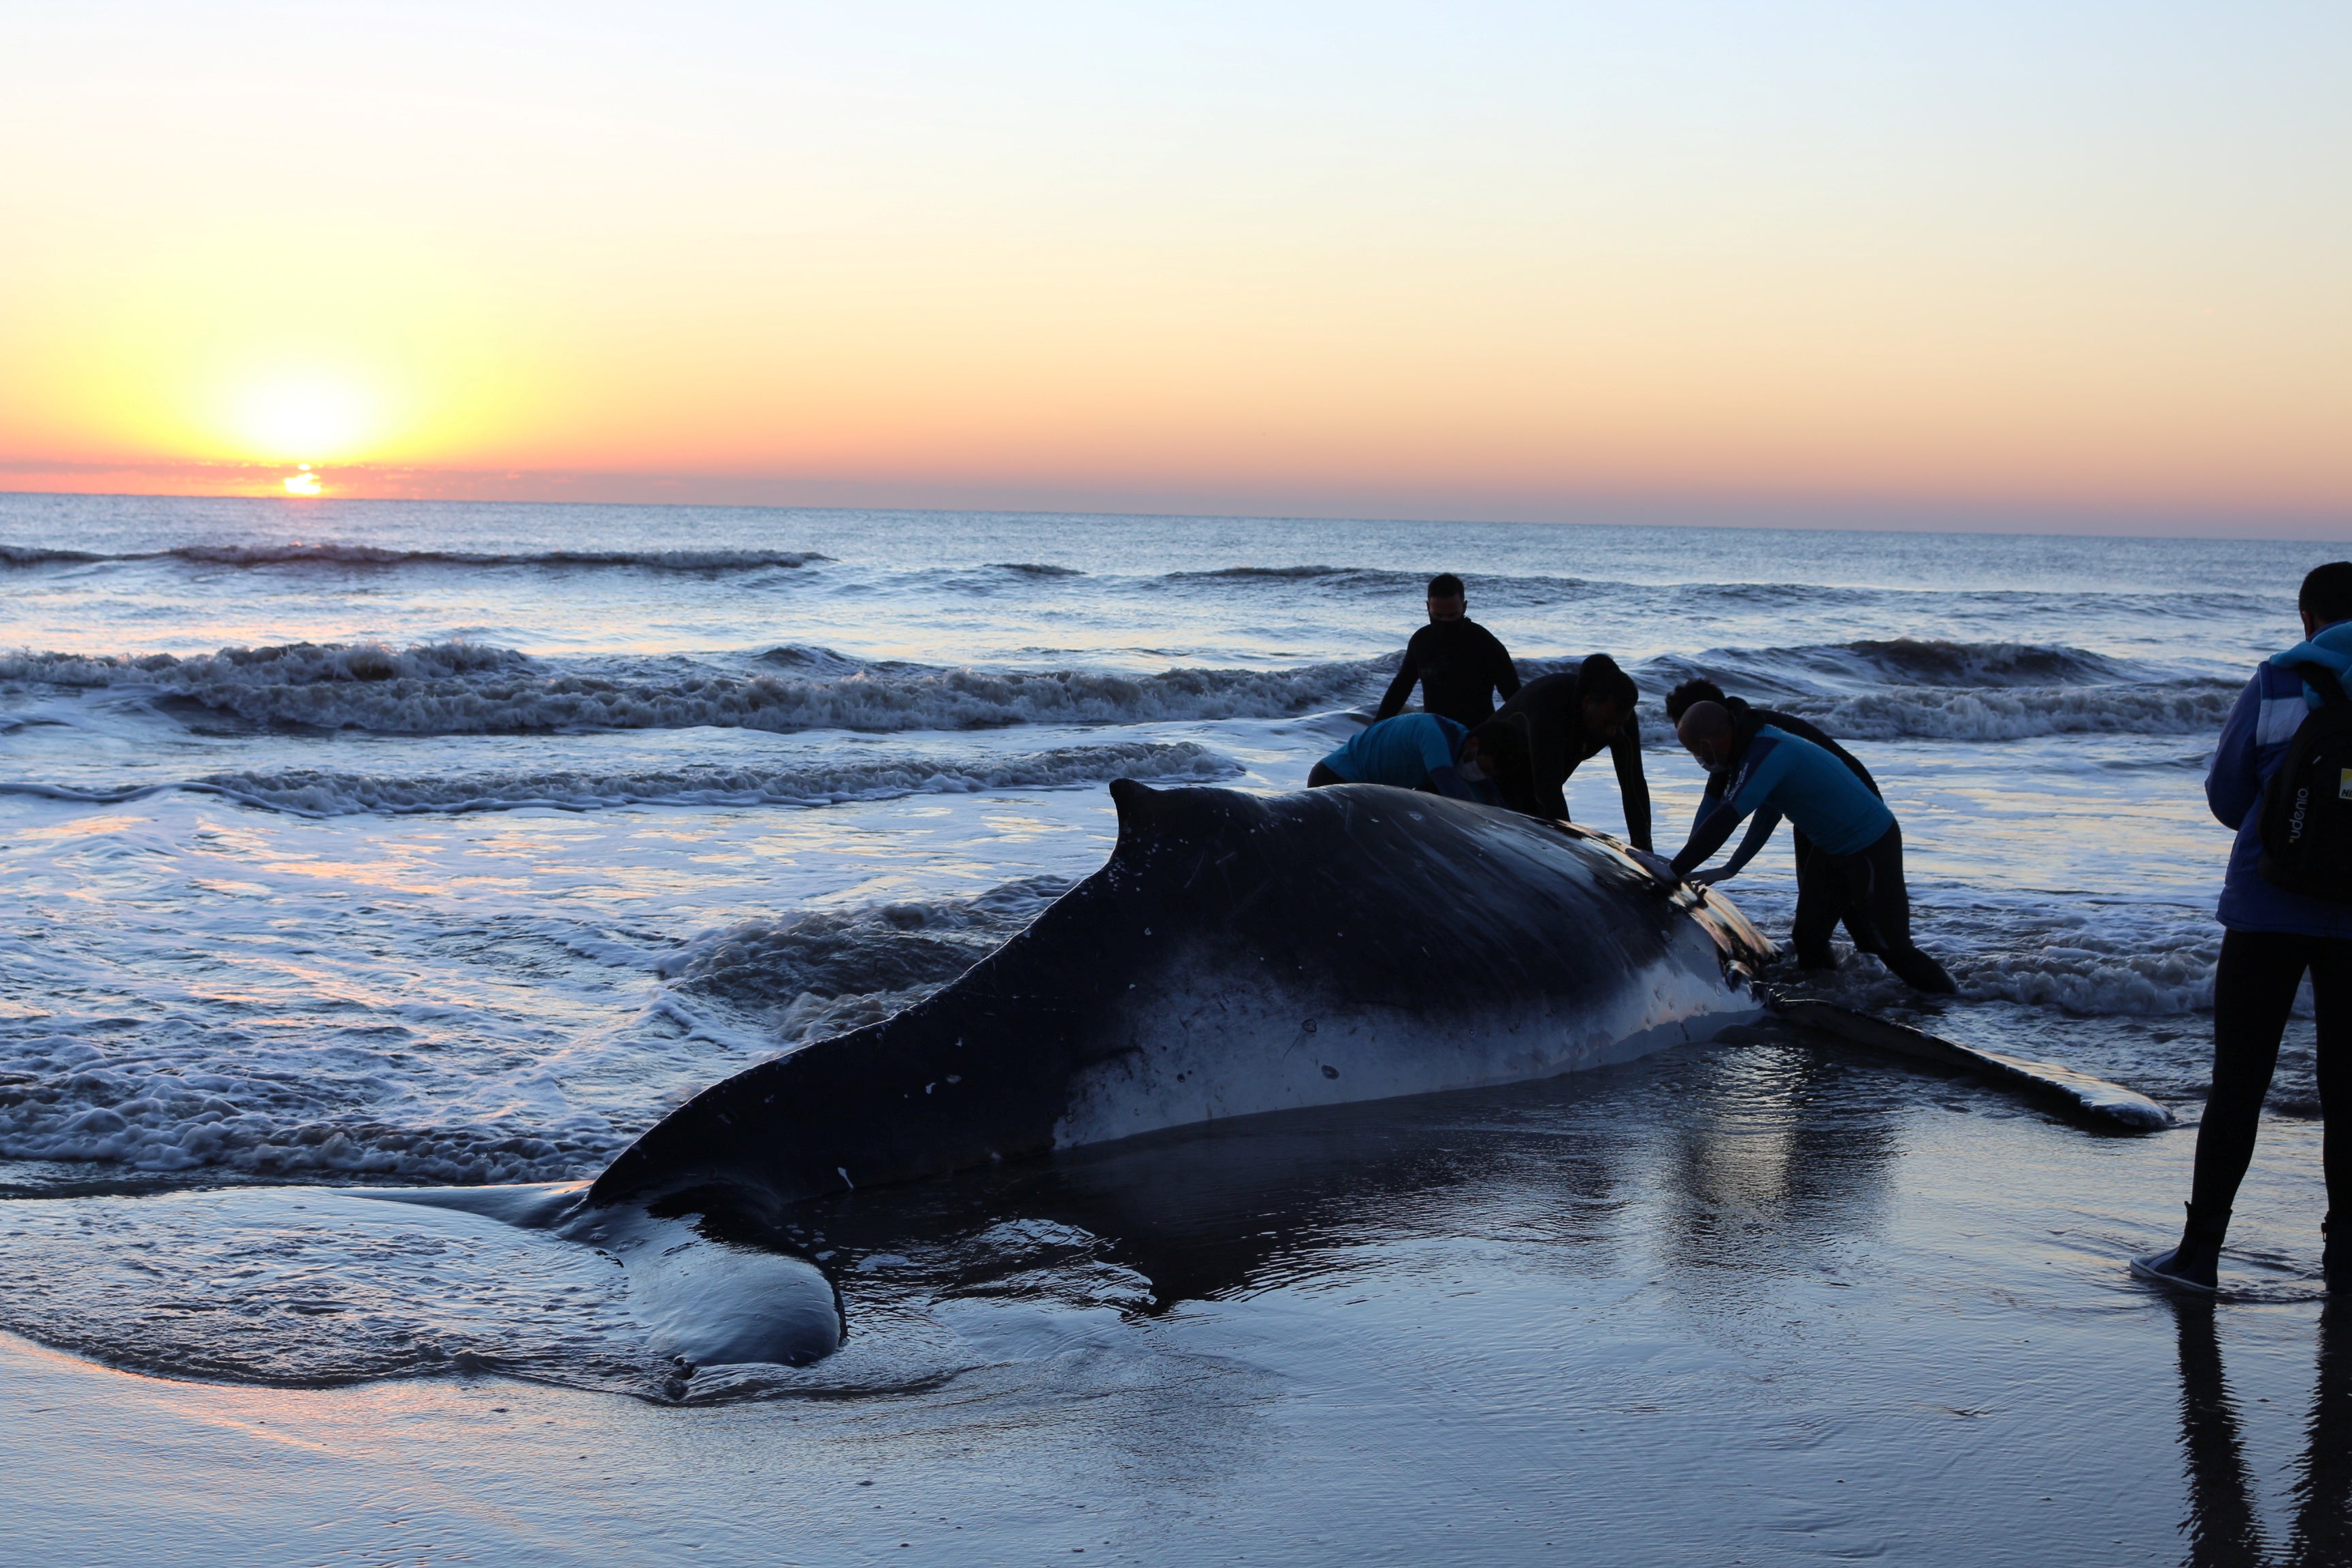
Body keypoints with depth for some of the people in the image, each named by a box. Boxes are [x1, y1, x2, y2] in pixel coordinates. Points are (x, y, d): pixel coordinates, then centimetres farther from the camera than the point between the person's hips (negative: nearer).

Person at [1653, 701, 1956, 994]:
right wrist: (1681, 863, 11)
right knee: (1808, 938, 9)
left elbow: (1724, 821, -36)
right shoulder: (1756, 744, 1)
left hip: (1871, 847, -9)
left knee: (1892, 947, -4)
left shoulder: (1766, 755, -29)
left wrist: (1675, 869, -33)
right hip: (1831, 847, 9)